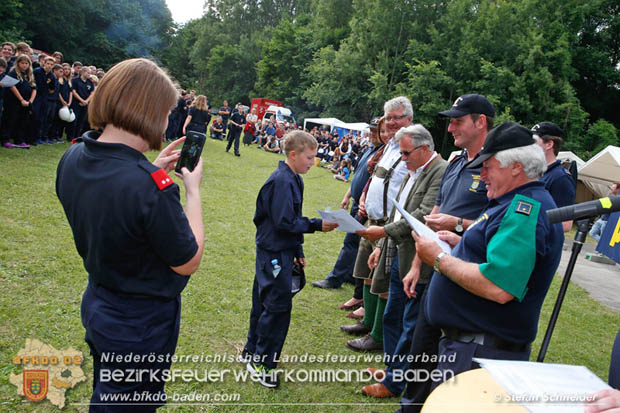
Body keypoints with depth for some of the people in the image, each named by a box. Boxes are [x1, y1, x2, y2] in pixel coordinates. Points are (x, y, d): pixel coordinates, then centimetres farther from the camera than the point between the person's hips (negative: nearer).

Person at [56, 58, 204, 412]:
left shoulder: (72, 159, -10)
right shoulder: (150, 185, -35)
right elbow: (188, 262, -21)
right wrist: (193, 190, -12)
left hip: (96, 306, 7)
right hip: (141, 326, -7)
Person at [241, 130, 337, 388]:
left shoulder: (294, 180, 10)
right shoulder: (281, 181, -20)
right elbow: (284, 222, -23)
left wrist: (298, 252, 17)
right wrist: (317, 225, -19)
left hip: (282, 252, 10)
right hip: (274, 253, -10)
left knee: (265, 303, 18)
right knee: (278, 305, -3)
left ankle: (252, 353, 32)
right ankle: (262, 361, 12)